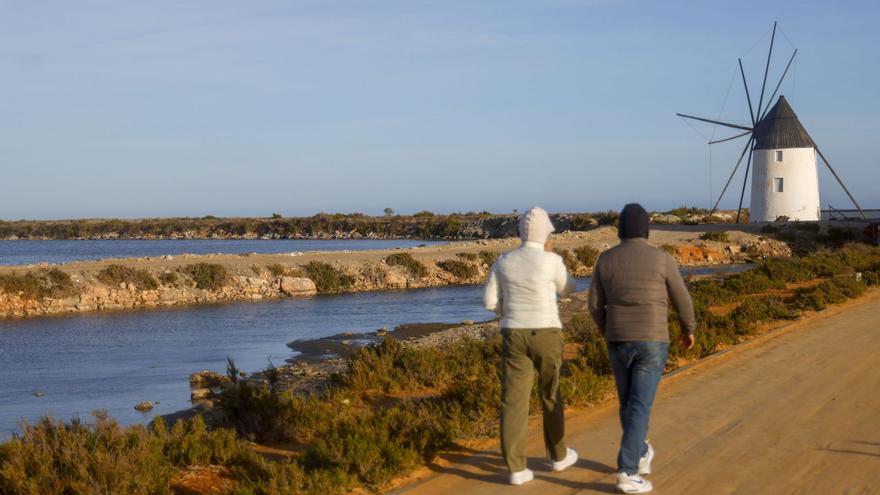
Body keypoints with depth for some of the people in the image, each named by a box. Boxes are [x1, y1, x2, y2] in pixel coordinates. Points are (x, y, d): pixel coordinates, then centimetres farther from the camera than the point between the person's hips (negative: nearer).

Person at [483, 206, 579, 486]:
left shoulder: (504, 261, 0)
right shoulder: (551, 261, -11)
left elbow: (489, 301, 3)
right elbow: (566, 290, 8)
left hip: (514, 337, 2)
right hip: (546, 336, -2)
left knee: (514, 401, 1)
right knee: (551, 394, 17)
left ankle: (517, 469, -3)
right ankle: (558, 455, 31)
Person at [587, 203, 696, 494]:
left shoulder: (606, 260, 0)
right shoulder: (662, 259, -8)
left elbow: (595, 304, 5)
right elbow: (682, 300, 1)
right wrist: (689, 329, 20)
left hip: (619, 342, 3)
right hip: (651, 342, -3)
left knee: (629, 402, 21)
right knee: (640, 408, -4)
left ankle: (640, 454, 39)